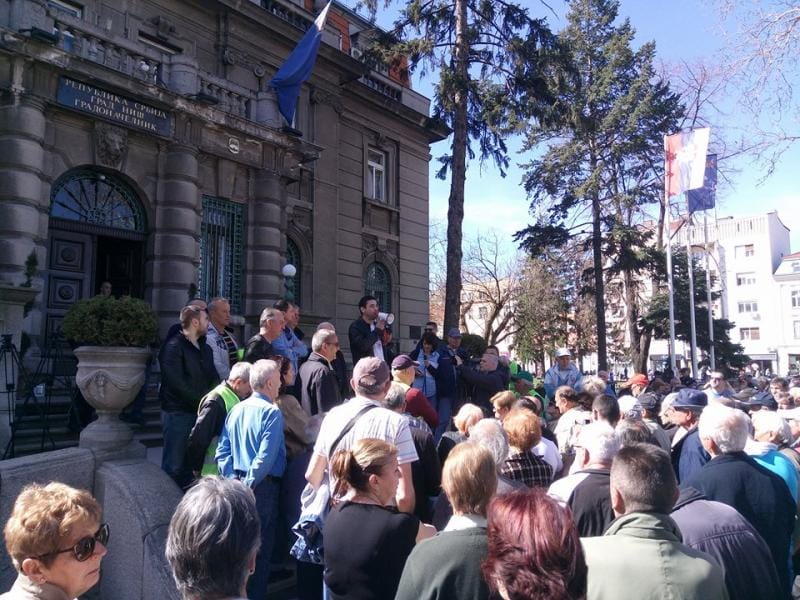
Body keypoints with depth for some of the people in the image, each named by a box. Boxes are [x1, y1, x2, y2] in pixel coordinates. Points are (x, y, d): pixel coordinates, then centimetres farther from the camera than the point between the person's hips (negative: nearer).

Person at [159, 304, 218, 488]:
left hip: (200, 412, 7)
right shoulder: (174, 346, -9)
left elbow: (214, 378, 14)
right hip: (177, 413, -7)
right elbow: (177, 382, -17)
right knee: (174, 465, 0)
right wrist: (202, 400, -13)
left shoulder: (204, 348, 16)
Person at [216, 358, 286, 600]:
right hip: (263, 487, -7)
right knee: (261, 545, 6)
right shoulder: (272, 412, -15)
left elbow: (222, 451, 4)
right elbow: (266, 457, -23)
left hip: (237, 483, 7)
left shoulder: (235, 410, 6)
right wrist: (250, 485, -15)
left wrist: (233, 480, 2)